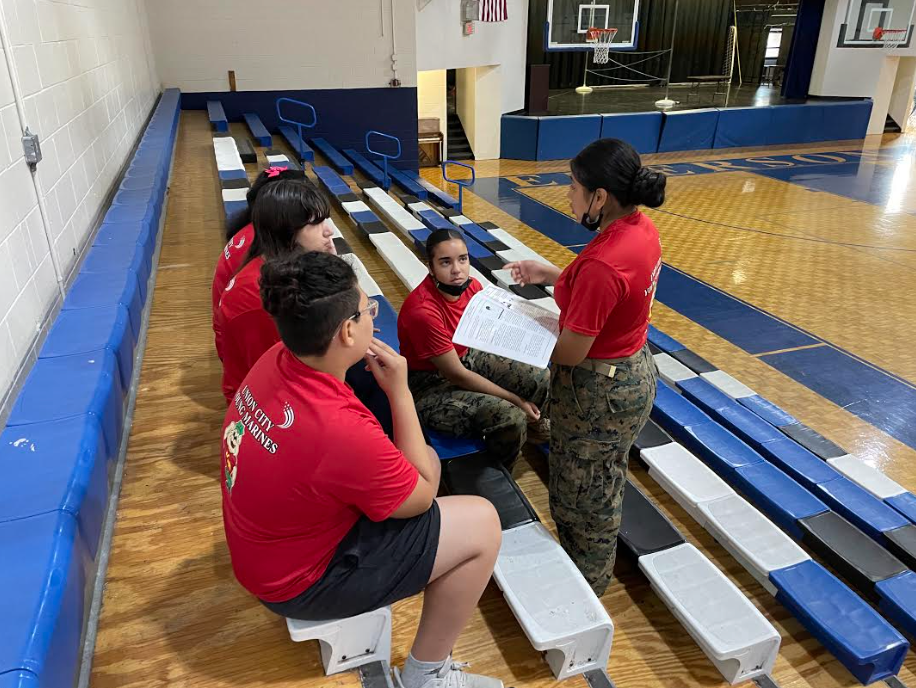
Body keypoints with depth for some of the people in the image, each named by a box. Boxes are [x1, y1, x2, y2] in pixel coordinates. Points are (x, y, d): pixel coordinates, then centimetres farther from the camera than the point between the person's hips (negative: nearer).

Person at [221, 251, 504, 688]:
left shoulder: (278, 359, -13)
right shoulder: (340, 429, -39)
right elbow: (421, 496, -18)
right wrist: (400, 391, -18)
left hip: (271, 541, 8)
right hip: (299, 579, -8)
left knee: (425, 458, 15)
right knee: (481, 525, -8)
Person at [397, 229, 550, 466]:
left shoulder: (471, 286, -10)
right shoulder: (422, 311, -32)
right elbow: (457, 375, -25)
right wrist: (516, 400, -18)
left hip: (467, 357, 8)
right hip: (429, 384, -7)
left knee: (541, 378, -2)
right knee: (510, 418, -23)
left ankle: (530, 427, 31)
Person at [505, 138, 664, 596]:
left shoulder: (602, 263, -34)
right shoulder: (642, 229, -5)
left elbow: (571, 353, -27)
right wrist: (552, 275, 8)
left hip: (598, 392, -10)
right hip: (634, 372, 10)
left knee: (582, 494, 14)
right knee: (606, 481, 28)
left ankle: (584, 587, 39)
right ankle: (595, 568, 53)